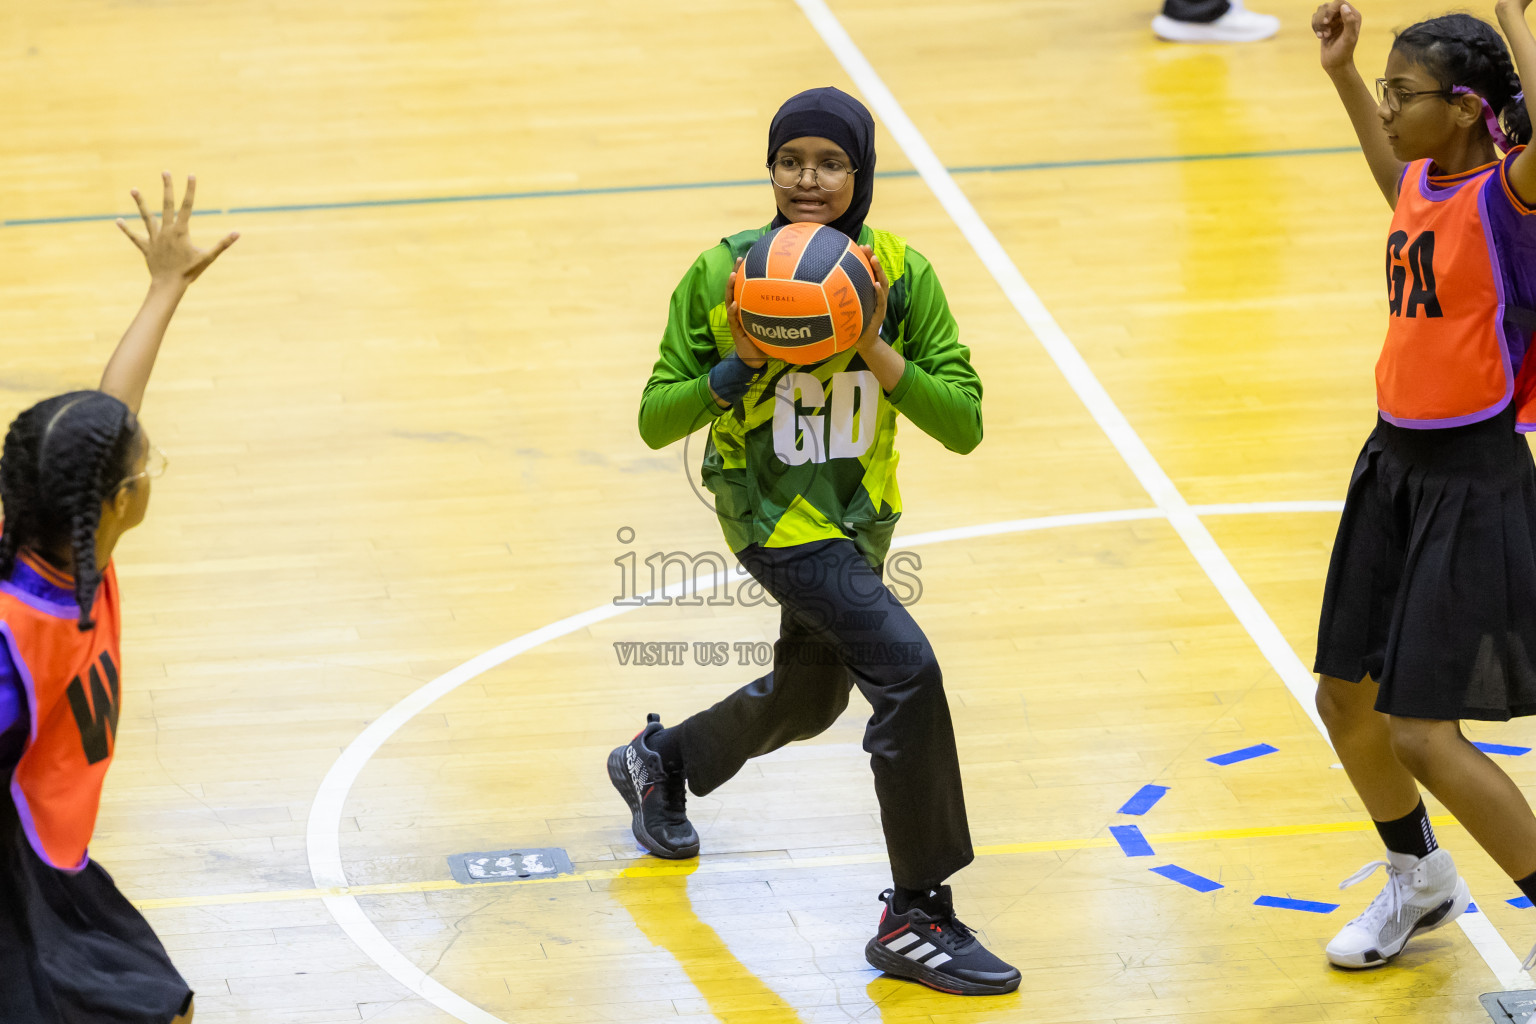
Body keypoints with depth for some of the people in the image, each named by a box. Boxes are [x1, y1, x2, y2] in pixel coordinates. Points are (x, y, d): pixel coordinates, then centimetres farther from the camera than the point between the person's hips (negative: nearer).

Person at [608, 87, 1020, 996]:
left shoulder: (900, 274, -10)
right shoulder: (723, 275, -16)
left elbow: (964, 424, -13)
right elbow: (656, 422, -11)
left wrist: (876, 351, -26)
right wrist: (739, 365, -27)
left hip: (858, 512, 6)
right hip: (773, 511, -6)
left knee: (810, 697, 25)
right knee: (907, 667, -22)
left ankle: (661, 761, 55)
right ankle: (918, 920, -15)